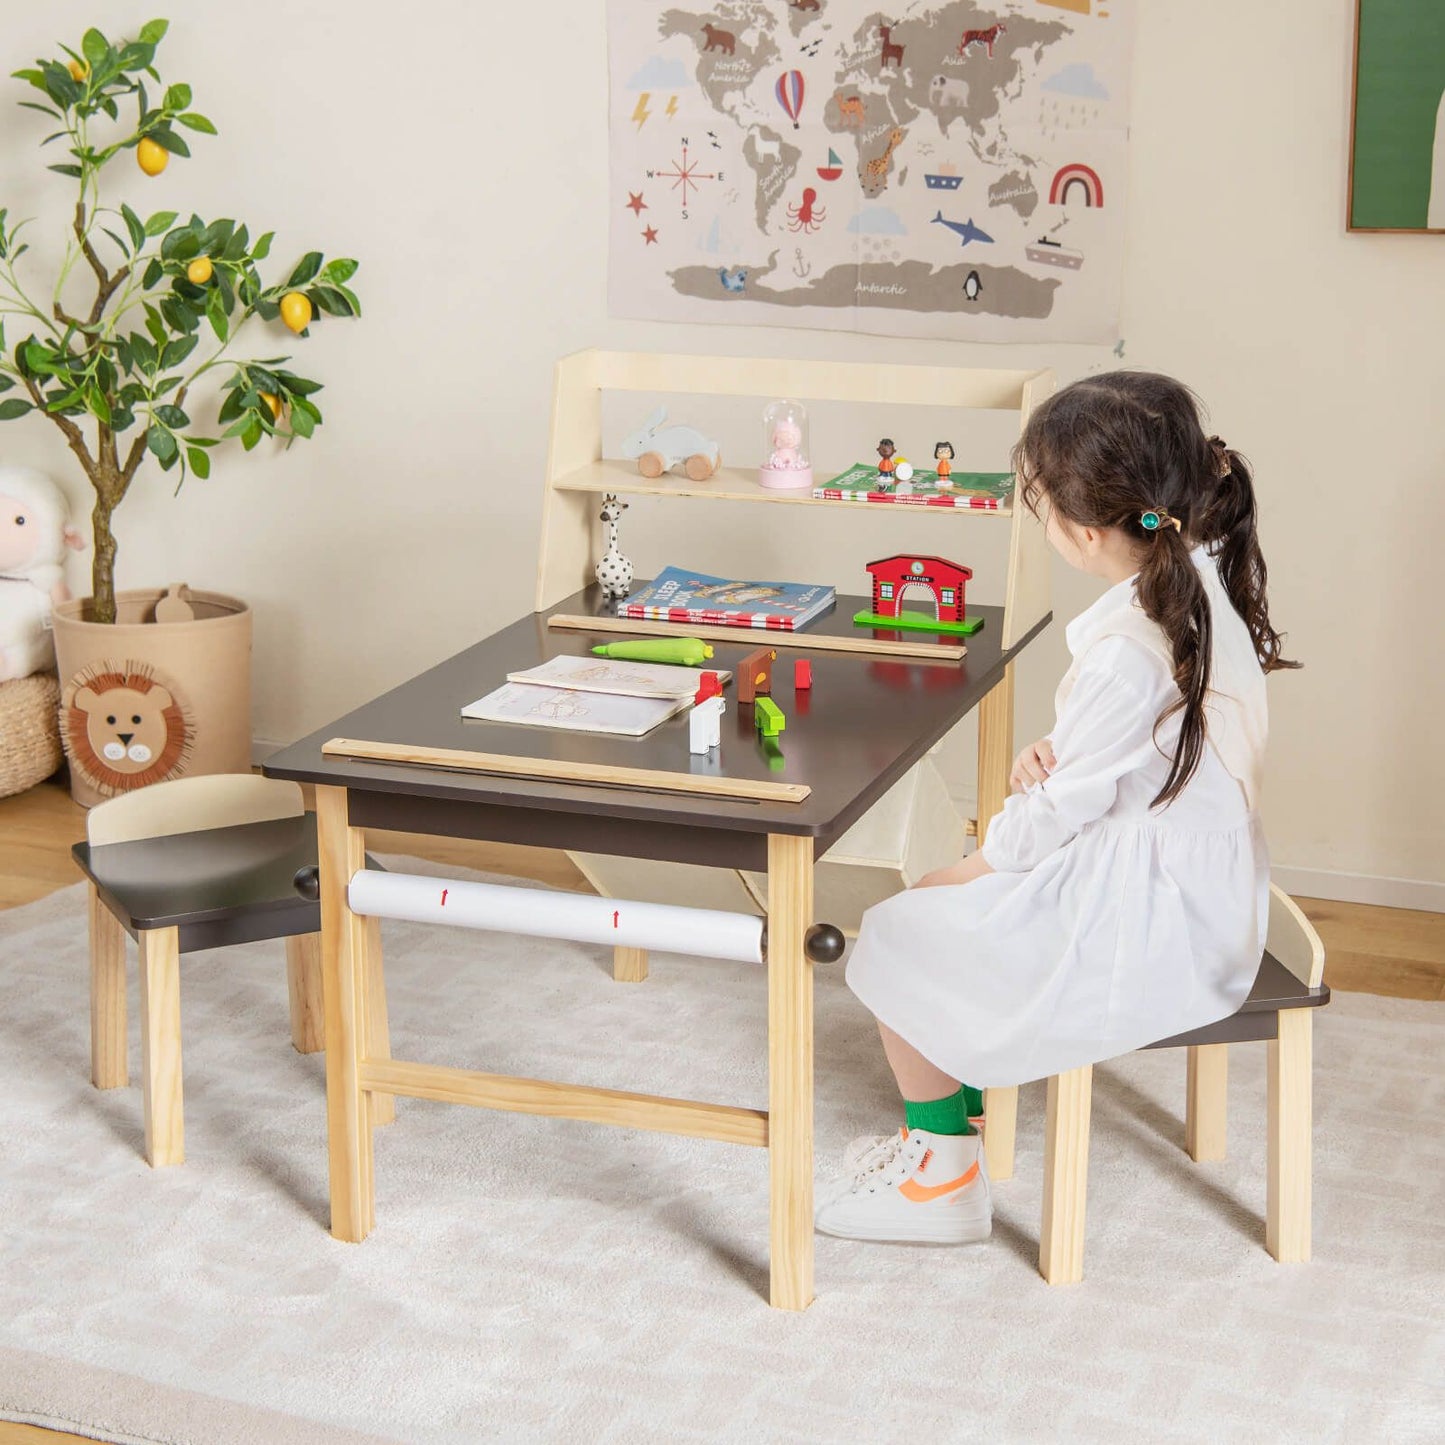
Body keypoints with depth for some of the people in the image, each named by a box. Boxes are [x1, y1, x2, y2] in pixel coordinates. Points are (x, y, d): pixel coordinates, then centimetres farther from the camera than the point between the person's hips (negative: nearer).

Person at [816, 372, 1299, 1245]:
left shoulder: (1127, 651, -30)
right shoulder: (1202, 581, -1)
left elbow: (1064, 809, -19)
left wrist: (983, 859, -3)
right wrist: (1050, 760, -2)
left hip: (1145, 922, -10)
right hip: (1208, 887, 10)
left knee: (895, 941, 0)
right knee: (947, 907, 23)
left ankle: (942, 1175, 13)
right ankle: (967, 1111, 31)